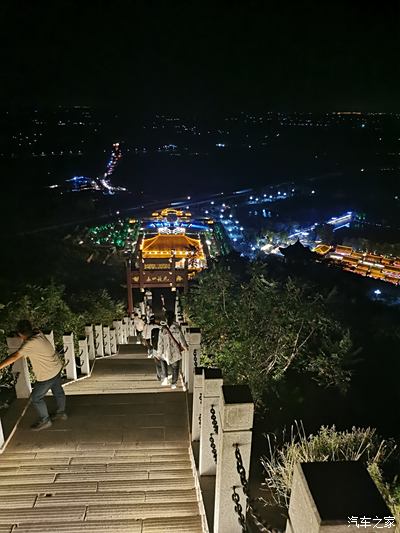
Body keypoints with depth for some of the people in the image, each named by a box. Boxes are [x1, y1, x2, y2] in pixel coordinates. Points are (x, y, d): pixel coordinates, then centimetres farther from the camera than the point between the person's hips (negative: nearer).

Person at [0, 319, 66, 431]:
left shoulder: (30, 343, -31)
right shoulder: (38, 333, -8)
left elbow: (14, 357, -35)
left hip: (48, 374, -9)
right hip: (57, 367, 9)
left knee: (36, 398, 11)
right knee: (57, 390, 26)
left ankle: (45, 421, 28)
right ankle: (61, 413, 46)